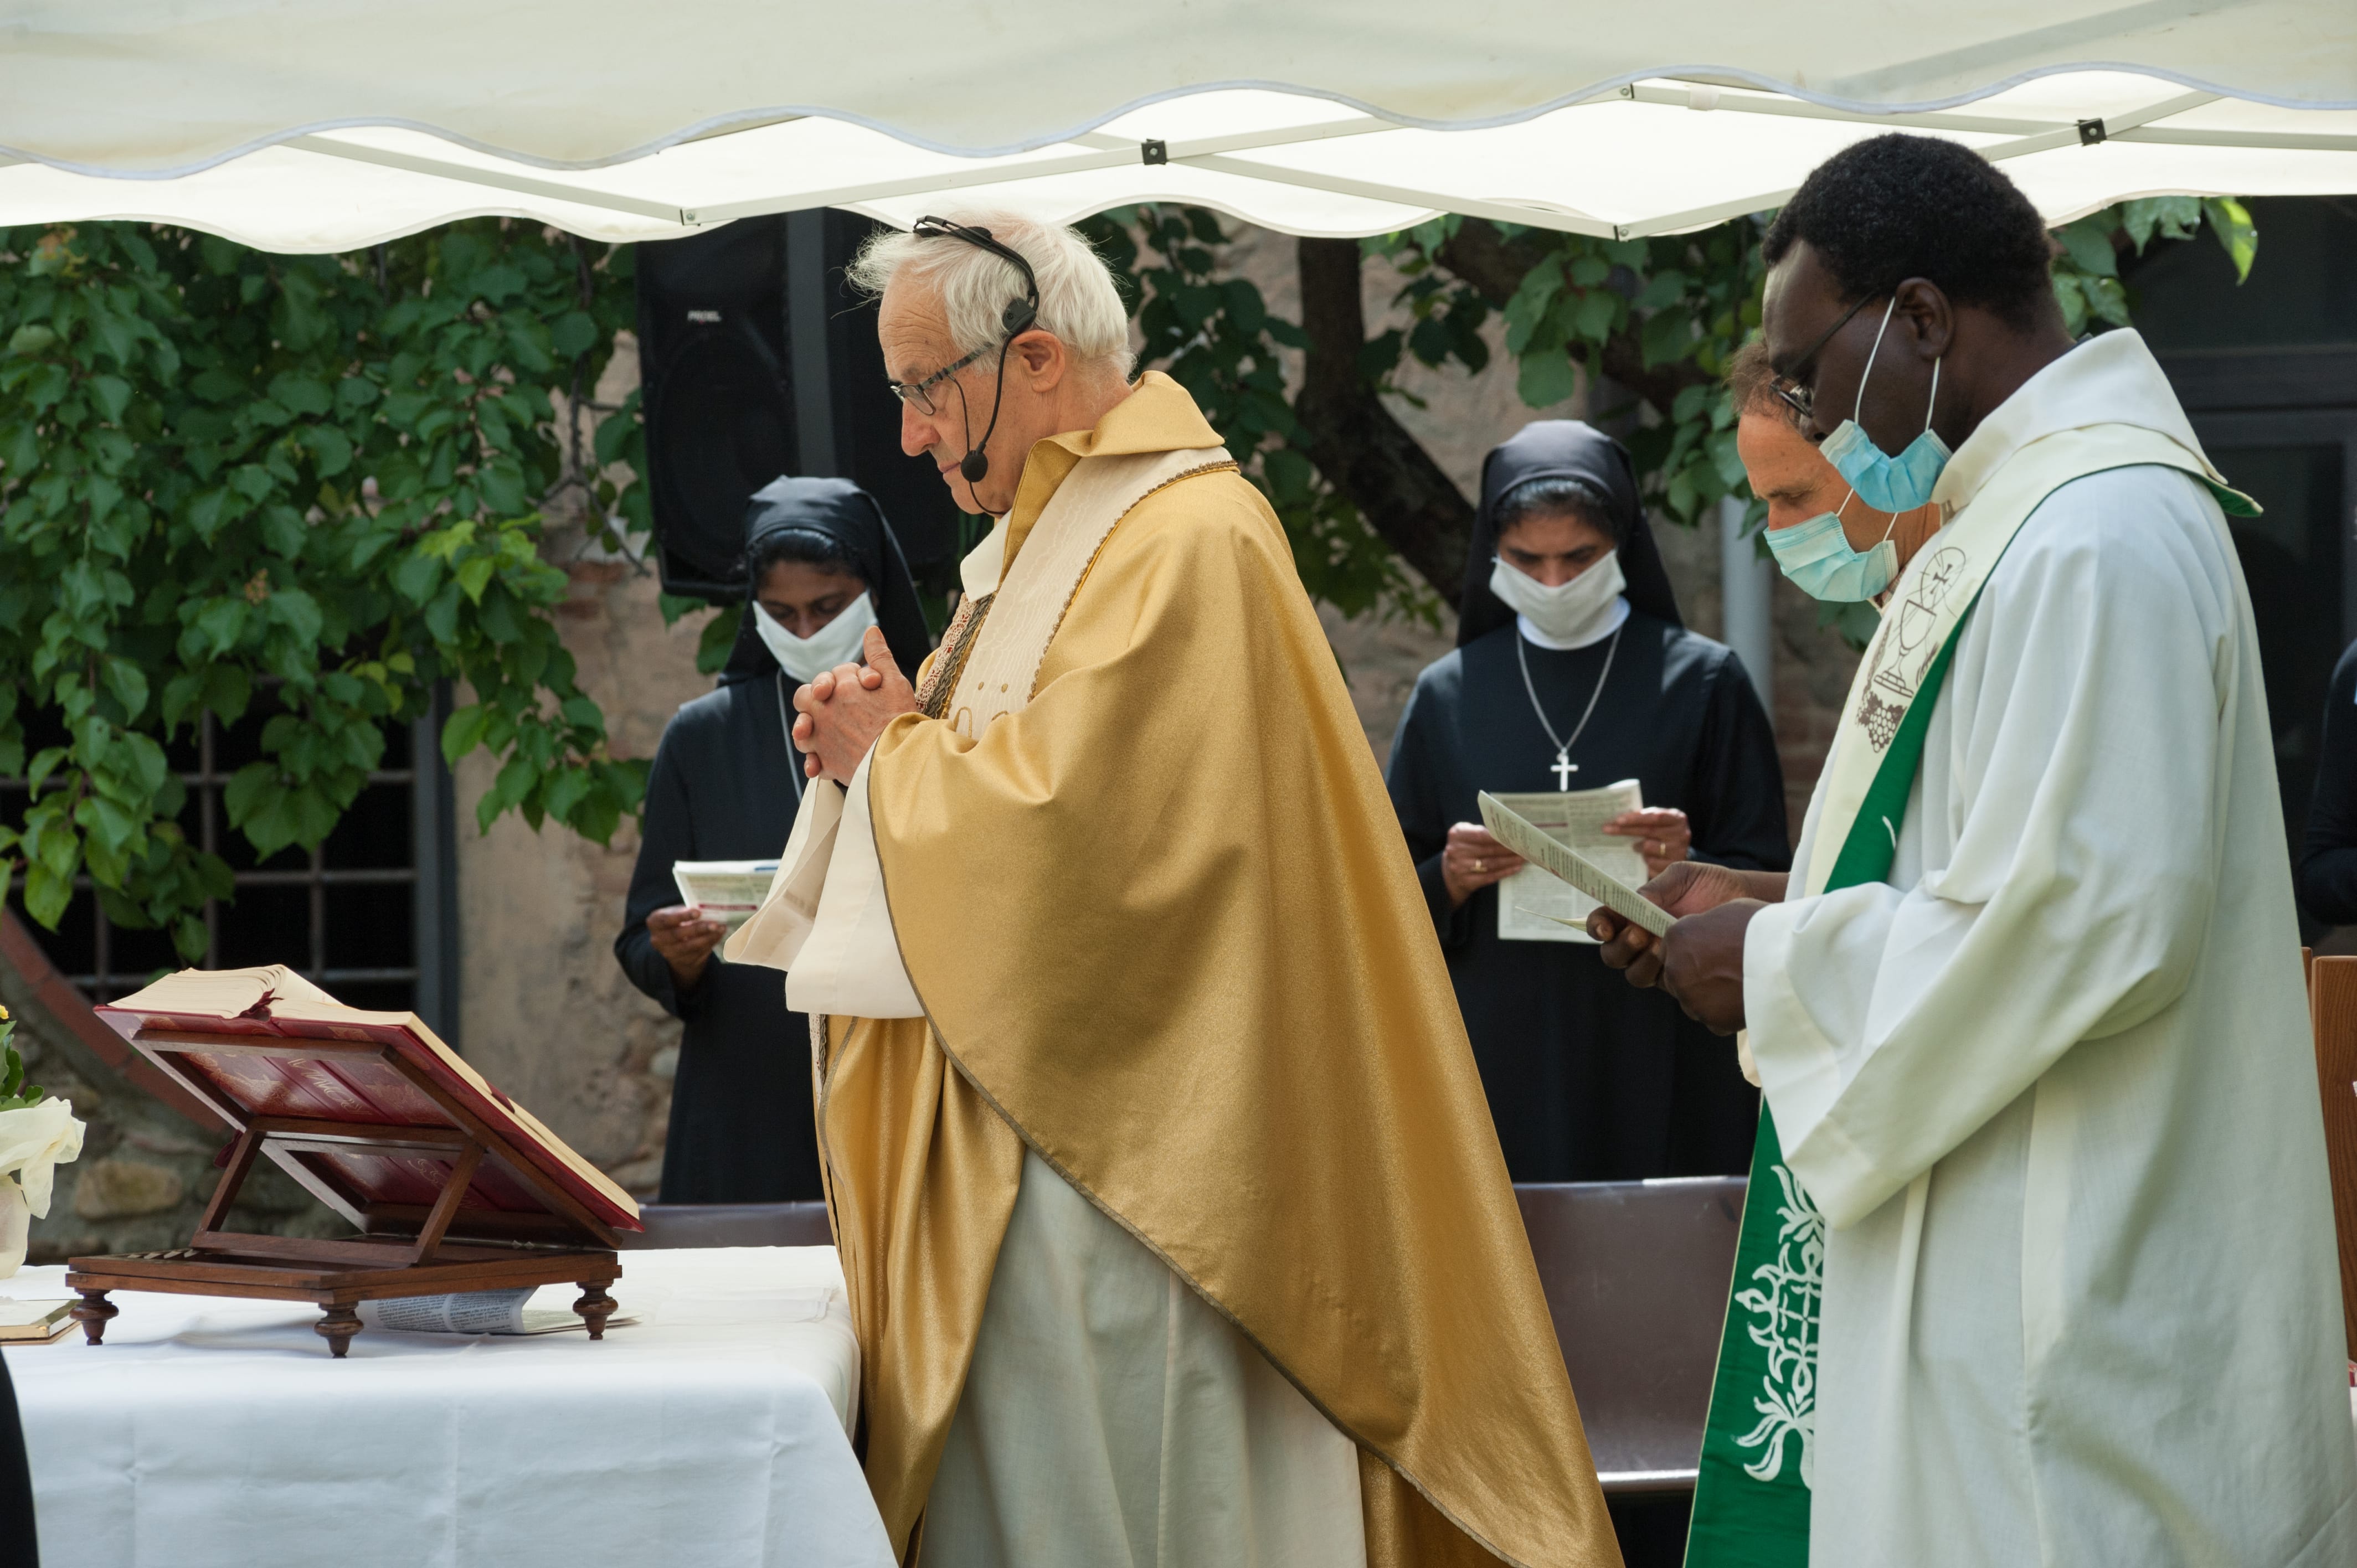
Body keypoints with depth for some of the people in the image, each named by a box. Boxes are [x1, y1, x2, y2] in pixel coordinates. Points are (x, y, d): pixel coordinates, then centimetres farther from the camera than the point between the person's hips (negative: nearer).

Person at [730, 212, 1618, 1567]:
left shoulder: (1184, 542, -15)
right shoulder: (1055, 534, 17)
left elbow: (1063, 822, -23)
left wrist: (891, 756, -7)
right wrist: (897, 732, 2)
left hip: (1129, 1145, -10)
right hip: (1034, 1127, 10)